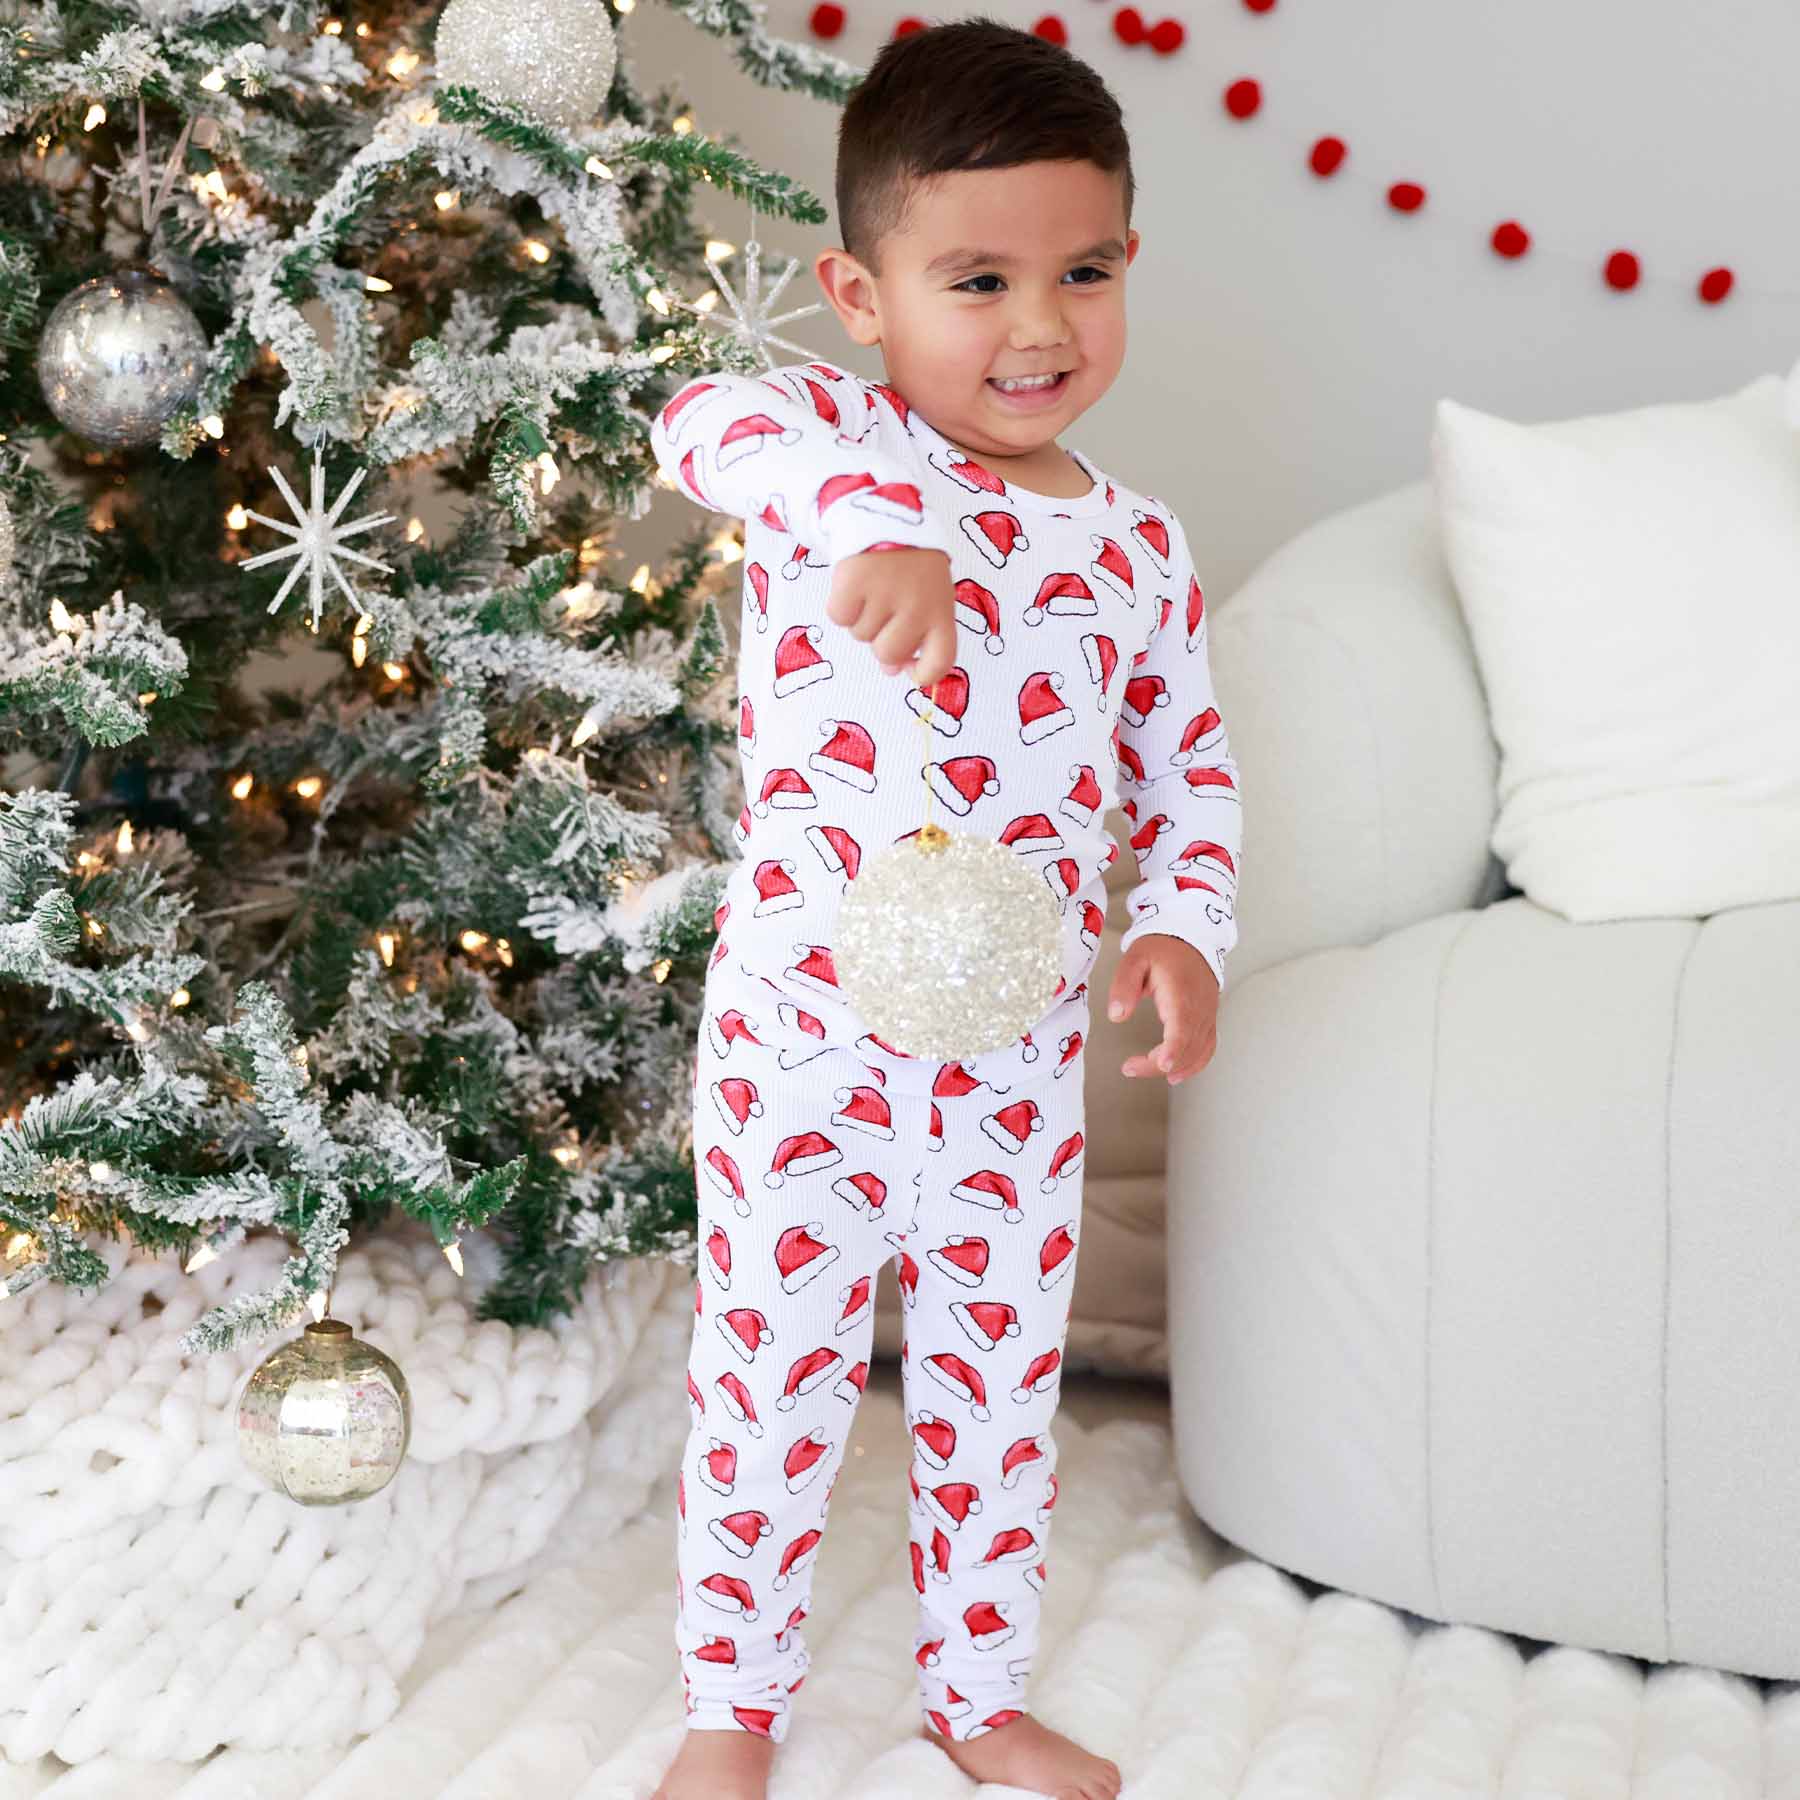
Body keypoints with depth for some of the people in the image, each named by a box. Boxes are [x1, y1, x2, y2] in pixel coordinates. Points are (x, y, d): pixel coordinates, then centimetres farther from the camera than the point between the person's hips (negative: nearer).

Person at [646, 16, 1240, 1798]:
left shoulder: (1136, 543, 2)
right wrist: (876, 516, -51)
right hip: (805, 1043, -4)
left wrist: (1183, 921, -6)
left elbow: (1190, 758, 12)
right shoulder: (839, 441, -11)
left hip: (1022, 1063, 4)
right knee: (768, 1385, 10)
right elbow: (703, 421, -34)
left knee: (1000, 1391, 17)